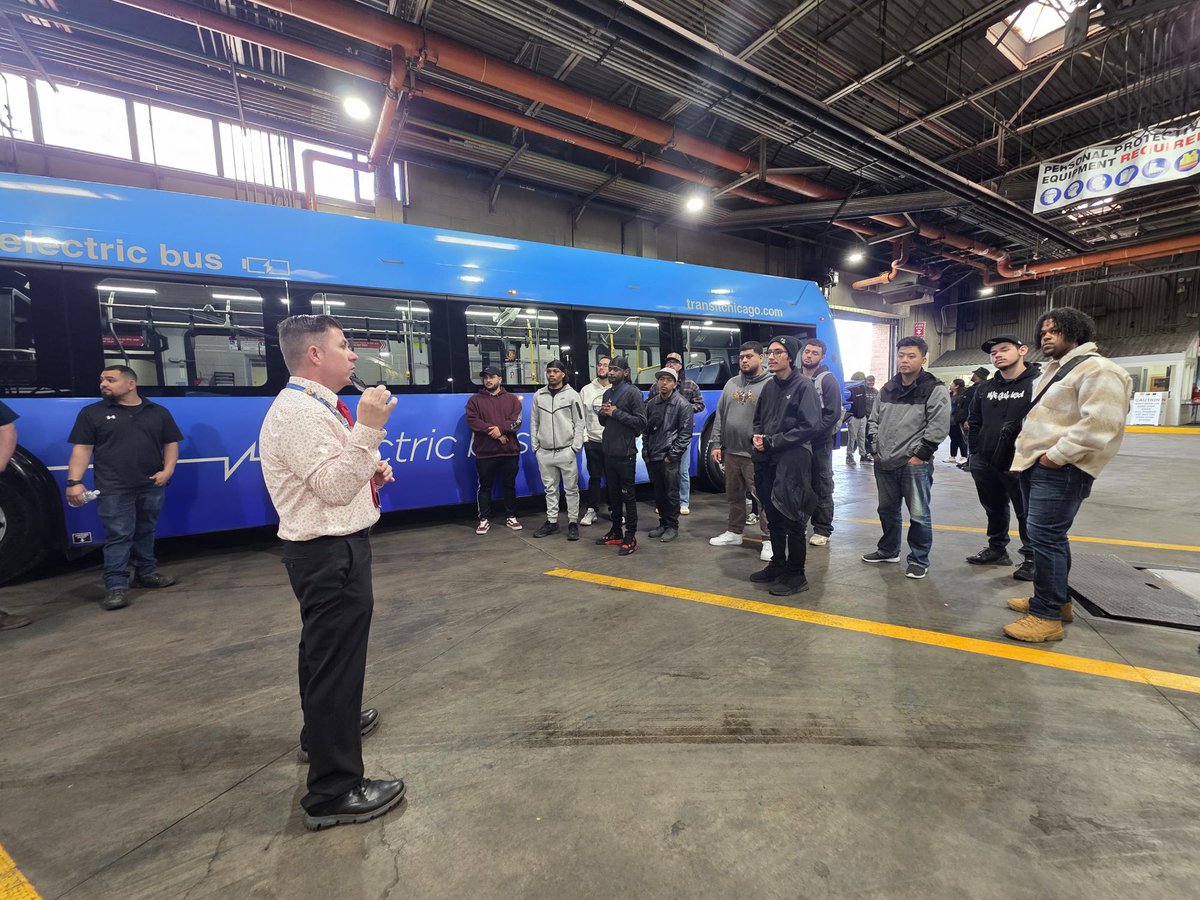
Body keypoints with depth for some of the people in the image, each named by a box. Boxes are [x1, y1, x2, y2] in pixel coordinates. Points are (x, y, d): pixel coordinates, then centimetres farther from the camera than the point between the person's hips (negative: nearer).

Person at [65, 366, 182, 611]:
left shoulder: (158, 412, 9)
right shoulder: (91, 413, 5)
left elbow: (171, 443, 11)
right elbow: (82, 449, 0)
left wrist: (168, 470, -3)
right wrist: (74, 482, -8)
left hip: (152, 486, 2)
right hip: (114, 489, -2)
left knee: (146, 532, 13)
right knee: (118, 536, -4)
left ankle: (146, 573, 26)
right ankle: (116, 586, 0)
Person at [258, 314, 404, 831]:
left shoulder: (315, 407, 14)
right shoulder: (298, 412, -19)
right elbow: (334, 488, -27)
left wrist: (370, 472, 5)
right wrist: (368, 428, -30)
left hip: (331, 547, 11)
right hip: (330, 552, -11)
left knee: (325, 648, 27)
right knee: (336, 658, -2)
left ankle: (325, 728, 50)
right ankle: (333, 793, 12)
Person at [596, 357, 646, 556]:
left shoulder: (633, 393, -7)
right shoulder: (607, 393, 15)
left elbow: (641, 422, -14)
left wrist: (617, 413, -16)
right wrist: (603, 413, 0)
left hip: (625, 453, -7)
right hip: (609, 452, 7)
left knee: (628, 495, -1)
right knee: (613, 494, 15)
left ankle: (630, 537, 6)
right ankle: (616, 531, 27)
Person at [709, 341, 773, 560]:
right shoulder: (731, 383, 12)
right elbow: (719, 415, 13)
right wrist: (715, 443, 8)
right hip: (731, 452, 6)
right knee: (734, 495, 17)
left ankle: (769, 539, 9)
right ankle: (734, 532, 31)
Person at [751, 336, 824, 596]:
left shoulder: (804, 386, -9)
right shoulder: (769, 386, 13)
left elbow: (810, 427, -16)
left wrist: (773, 442, -15)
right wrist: (756, 437, -1)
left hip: (792, 462, -7)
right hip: (766, 461, 7)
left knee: (792, 519, 1)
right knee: (773, 516, 15)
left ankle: (796, 575, 14)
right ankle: (777, 565, 31)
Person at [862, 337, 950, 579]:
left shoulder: (935, 390, -6)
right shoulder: (887, 389, 13)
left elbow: (938, 427, -12)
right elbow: (873, 420, 17)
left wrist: (919, 455, -14)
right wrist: (876, 448, 7)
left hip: (915, 464, -6)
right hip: (884, 464, 6)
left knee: (919, 515, 2)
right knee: (887, 510, 18)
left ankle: (919, 560, 17)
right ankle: (888, 550, 35)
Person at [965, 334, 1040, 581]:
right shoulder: (985, 388, 11)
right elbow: (974, 423, 17)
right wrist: (975, 452, 9)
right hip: (985, 463, 6)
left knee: (1027, 513, 6)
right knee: (994, 510, 18)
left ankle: (1032, 558, 20)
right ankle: (997, 549, 33)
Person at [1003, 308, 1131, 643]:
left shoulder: (1096, 370, -11)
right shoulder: (1054, 368, 20)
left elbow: (1100, 423, -23)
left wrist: (1058, 455, -21)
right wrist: (1026, 448, 15)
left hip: (1060, 470, -10)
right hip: (1036, 465, 10)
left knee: (1045, 537, -9)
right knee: (1048, 536, 16)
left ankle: (1046, 616, -1)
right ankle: (1056, 599, 29)